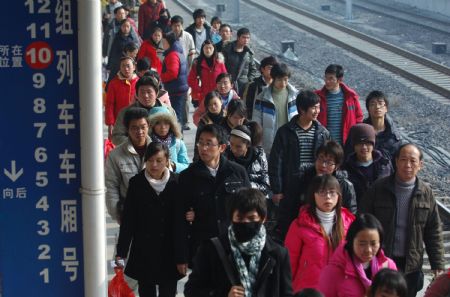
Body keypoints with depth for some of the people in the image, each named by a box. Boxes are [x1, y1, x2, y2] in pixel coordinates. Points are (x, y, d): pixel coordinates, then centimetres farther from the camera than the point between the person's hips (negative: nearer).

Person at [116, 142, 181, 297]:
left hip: (169, 251, 0)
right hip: (144, 251, 0)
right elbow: (128, 219, -1)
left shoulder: (176, 183, -3)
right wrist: (121, 251, -4)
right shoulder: (137, 183, -2)